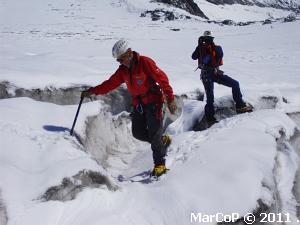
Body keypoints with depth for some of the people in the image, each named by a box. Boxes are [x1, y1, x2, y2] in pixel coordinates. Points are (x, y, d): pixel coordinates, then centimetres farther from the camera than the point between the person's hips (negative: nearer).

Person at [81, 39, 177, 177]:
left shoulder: (145, 62, -15)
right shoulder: (123, 70, 6)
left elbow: (162, 79, -17)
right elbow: (111, 83, 9)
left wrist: (170, 99, -20)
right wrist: (92, 91, 0)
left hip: (153, 101, -7)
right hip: (138, 103, 7)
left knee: (154, 134, -7)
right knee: (138, 133, 2)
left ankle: (160, 164, 6)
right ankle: (163, 140, 25)